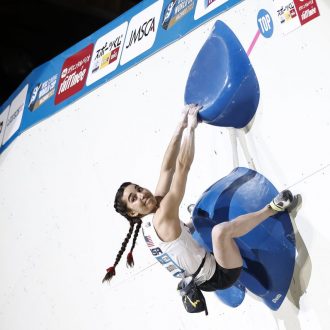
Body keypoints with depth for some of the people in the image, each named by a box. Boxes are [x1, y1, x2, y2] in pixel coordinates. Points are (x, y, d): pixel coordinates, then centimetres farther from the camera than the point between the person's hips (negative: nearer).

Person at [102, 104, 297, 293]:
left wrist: (181, 127, -4)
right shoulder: (163, 218, -24)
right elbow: (182, 166, -28)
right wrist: (191, 127, -21)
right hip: (220, 276, -11)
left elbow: (168, 169, -1)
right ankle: (272, 208, -9)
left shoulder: (151, 222, 1)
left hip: (207, 280, 11)